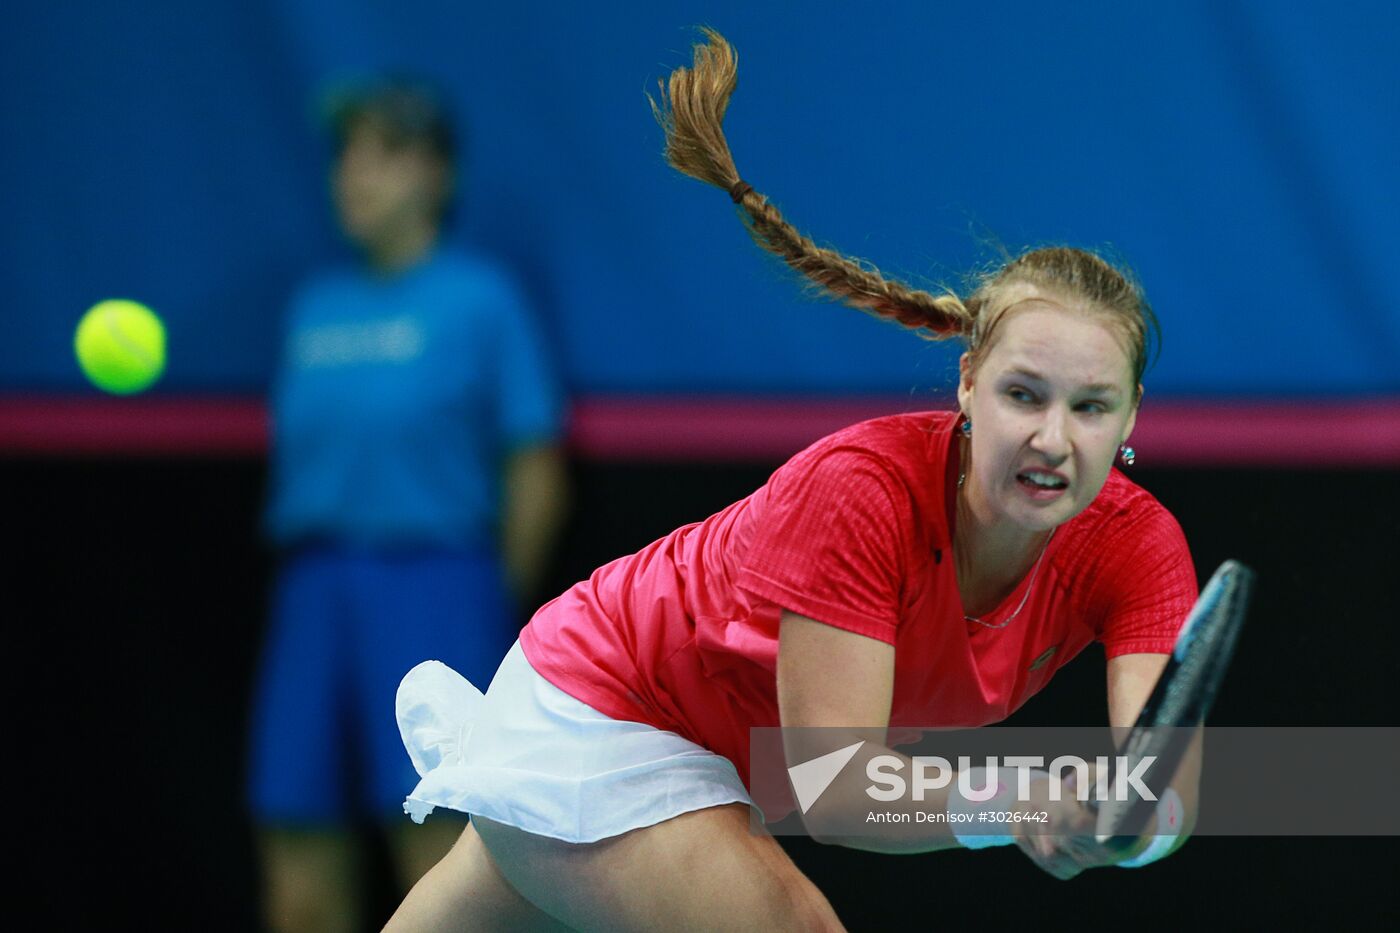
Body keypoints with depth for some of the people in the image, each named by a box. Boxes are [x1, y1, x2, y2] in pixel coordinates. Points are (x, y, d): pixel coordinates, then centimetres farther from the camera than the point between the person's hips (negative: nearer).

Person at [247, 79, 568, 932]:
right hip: (316, 595, 6)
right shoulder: (314, 307, 16)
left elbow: (537, 475, 0)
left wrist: (497, 612, -1)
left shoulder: (481, 299, 0)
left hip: (432, 581, -6)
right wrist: (311, 583, 9)